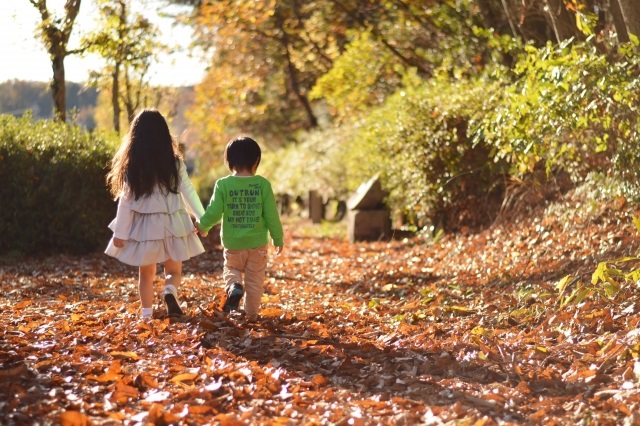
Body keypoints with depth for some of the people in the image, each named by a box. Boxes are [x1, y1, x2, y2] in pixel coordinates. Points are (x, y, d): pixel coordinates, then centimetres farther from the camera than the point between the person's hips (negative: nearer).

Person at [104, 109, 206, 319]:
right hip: (172, 224, 1)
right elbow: (188, 191, 0)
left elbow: (126, 200, -5)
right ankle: (170, 291, -16)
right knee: (174, 271, 14)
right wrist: (202, 219, 9)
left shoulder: (132, 165, -6)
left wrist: (120, 232, 0)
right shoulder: (174, 162, -2)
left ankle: (147, 315, 13)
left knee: (146, 274, 15)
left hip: (144, 226, 0)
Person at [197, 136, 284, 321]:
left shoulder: (223, 184, -10)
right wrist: (278, 238, 7)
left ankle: (233, 287, -7)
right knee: (255, 280, 16)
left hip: (233, 243, 0)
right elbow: (271, 215, -6)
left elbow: (214, 213, -9)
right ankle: (251, 312, 20)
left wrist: (202, 225, 13)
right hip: (258, 243, 0)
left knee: (231, 270, 23)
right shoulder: (263, 184, -10)